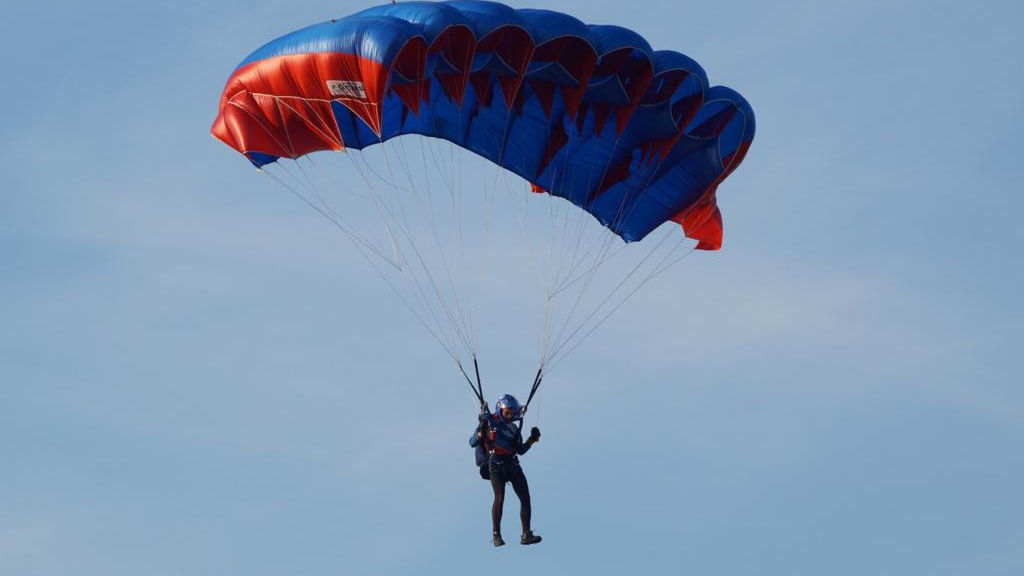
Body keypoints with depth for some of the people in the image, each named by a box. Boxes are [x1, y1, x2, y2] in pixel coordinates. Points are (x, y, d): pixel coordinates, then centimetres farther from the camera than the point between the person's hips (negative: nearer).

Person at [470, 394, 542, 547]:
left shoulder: (514, 428, 18)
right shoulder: (489, 422, 3)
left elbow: (521, 450, 22)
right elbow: (472, 442, -1)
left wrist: (531, 440, 7)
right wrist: (482, 430, -18)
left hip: (513, 465, 6)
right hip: (496, 464, -5)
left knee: (525, 498, -3)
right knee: (500, 497, -20)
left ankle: (526, 535, 1)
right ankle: (496, 535, -11)